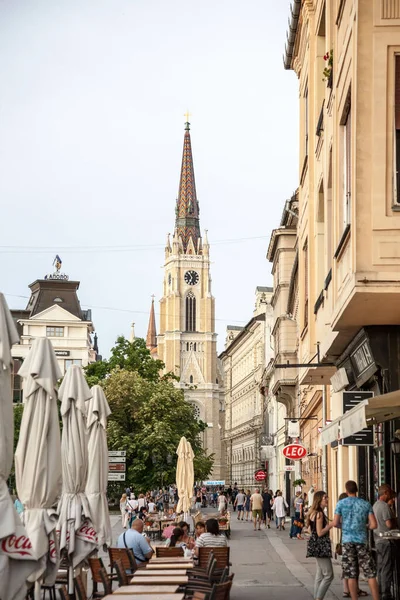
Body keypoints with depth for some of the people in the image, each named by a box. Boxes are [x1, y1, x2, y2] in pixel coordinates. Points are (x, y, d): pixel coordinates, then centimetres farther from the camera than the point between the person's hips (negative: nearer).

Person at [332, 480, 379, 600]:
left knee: (351, 574, 4)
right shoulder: (366, 504, 4)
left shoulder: (341, 503, 1)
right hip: (361, 540, 0)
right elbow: (374, 525, -1)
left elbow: (335, 523, -3)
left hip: (347, 541, 0)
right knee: (370, 573, 2)